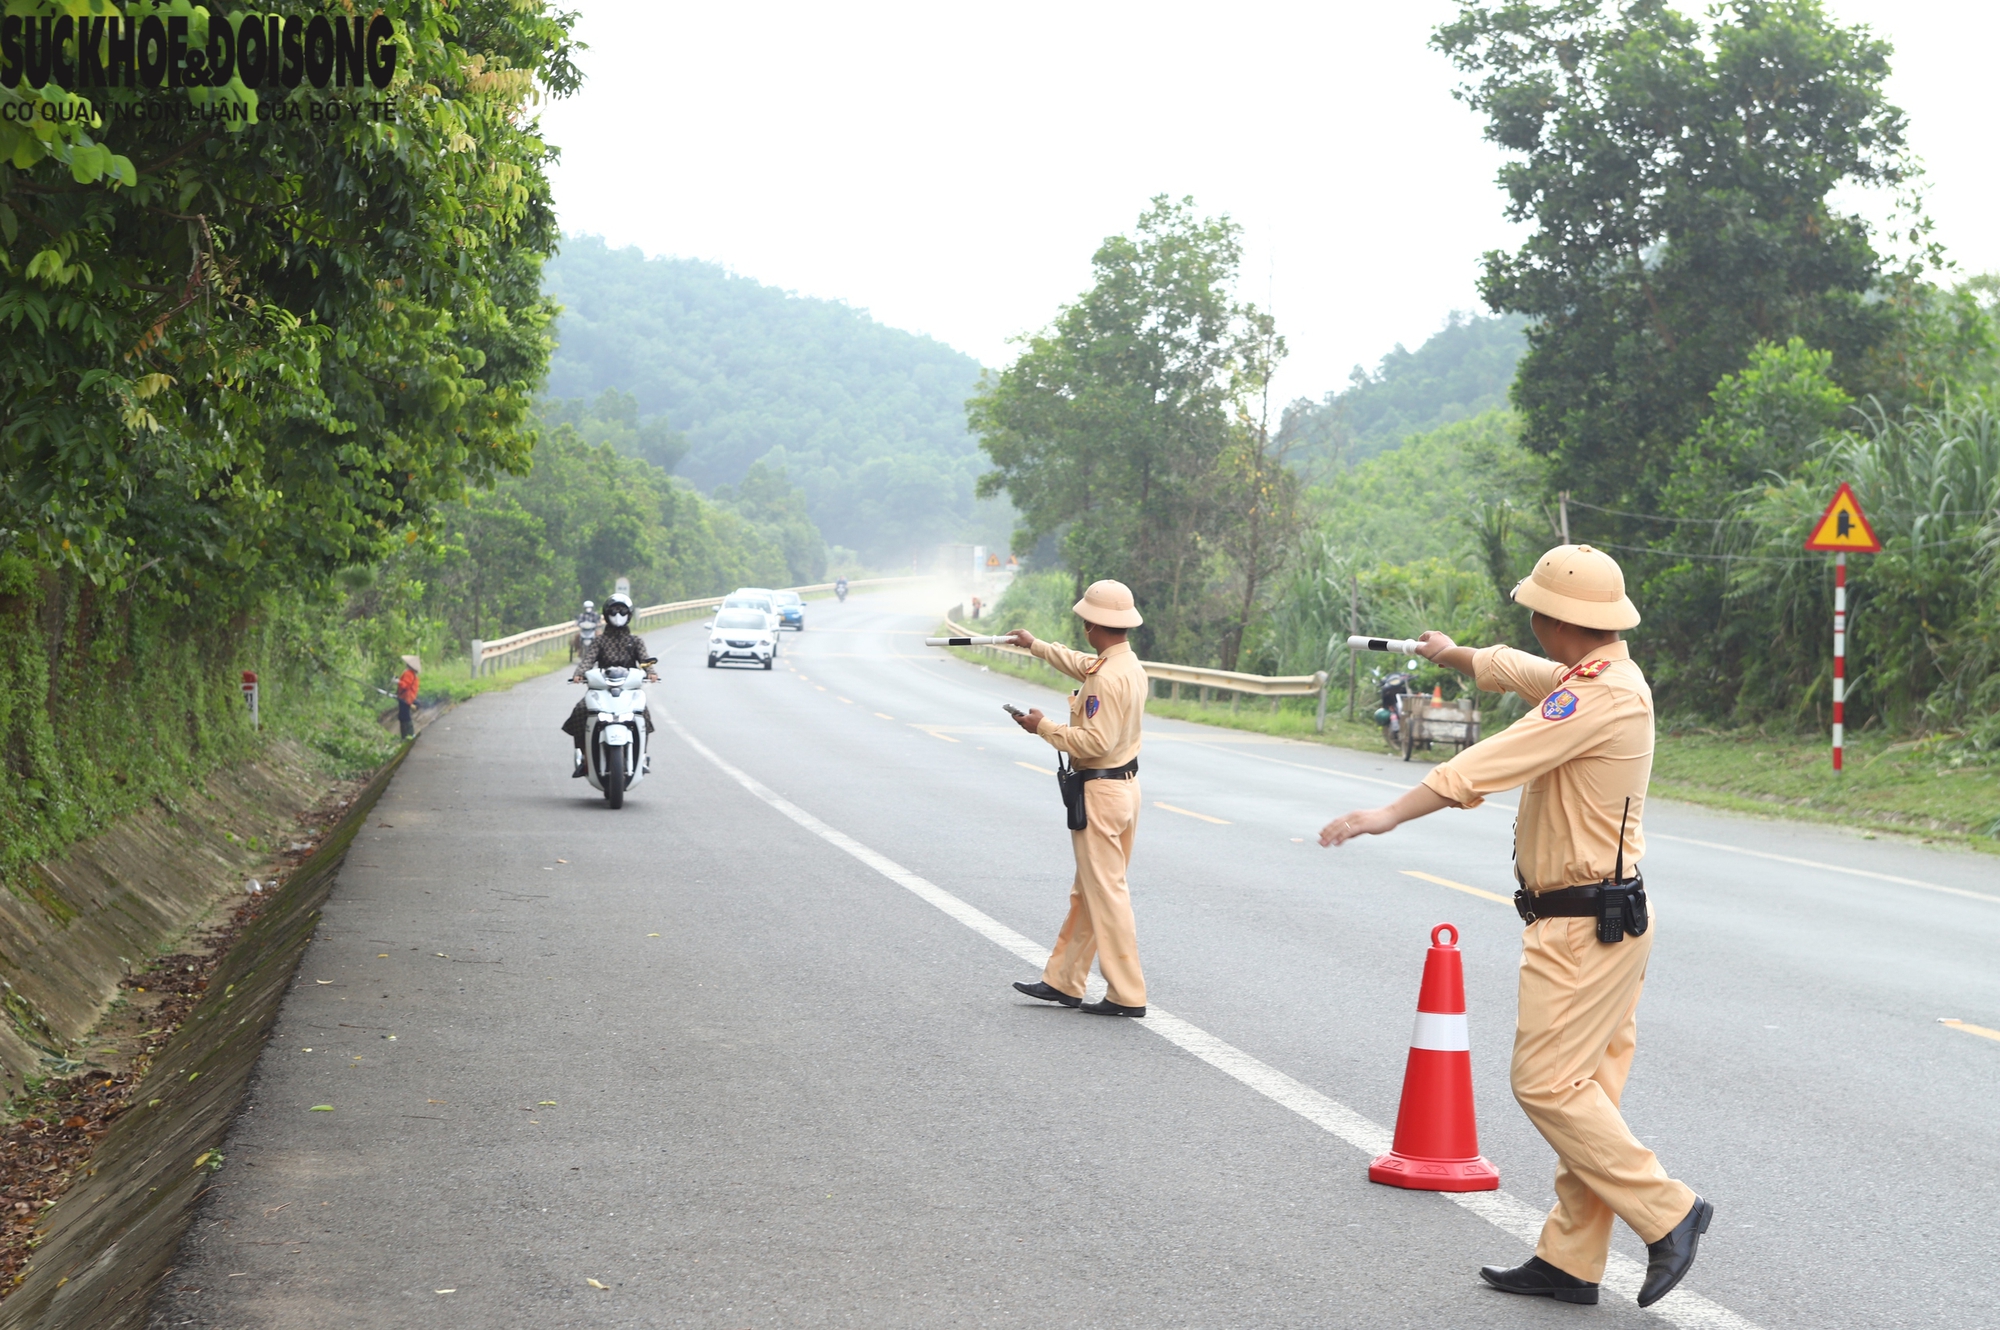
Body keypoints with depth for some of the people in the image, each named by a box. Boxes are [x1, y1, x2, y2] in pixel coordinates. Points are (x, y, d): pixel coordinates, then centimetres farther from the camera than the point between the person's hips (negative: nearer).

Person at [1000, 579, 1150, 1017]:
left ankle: (1127, 995, -1)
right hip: (1124, 785, 10)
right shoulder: (1129, 665, 9)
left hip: (1101, 793, -10)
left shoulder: (1109, 678, -22)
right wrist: (1035, 645, 43)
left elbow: (1096, 741, -27)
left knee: (1106, 894, -4)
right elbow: (1082, 665, 30)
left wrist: (1044, 727, -14)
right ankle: (1063, 981, 25)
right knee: (1086, 892, 16)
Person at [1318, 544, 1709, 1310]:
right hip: (1603, 922, 10)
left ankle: (1666, 1214, -1)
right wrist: (1452, 654, 49)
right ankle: (1570, 1262, 15)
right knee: (1584, 1090, 10)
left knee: (1548, 1085, -8)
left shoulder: (1603, 697, -20)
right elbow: (1514, 672, 33)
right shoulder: (1597, 679, 12)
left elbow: (1486, 767, -25)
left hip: (1584, 927, -10)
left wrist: (1389, 816, -26)